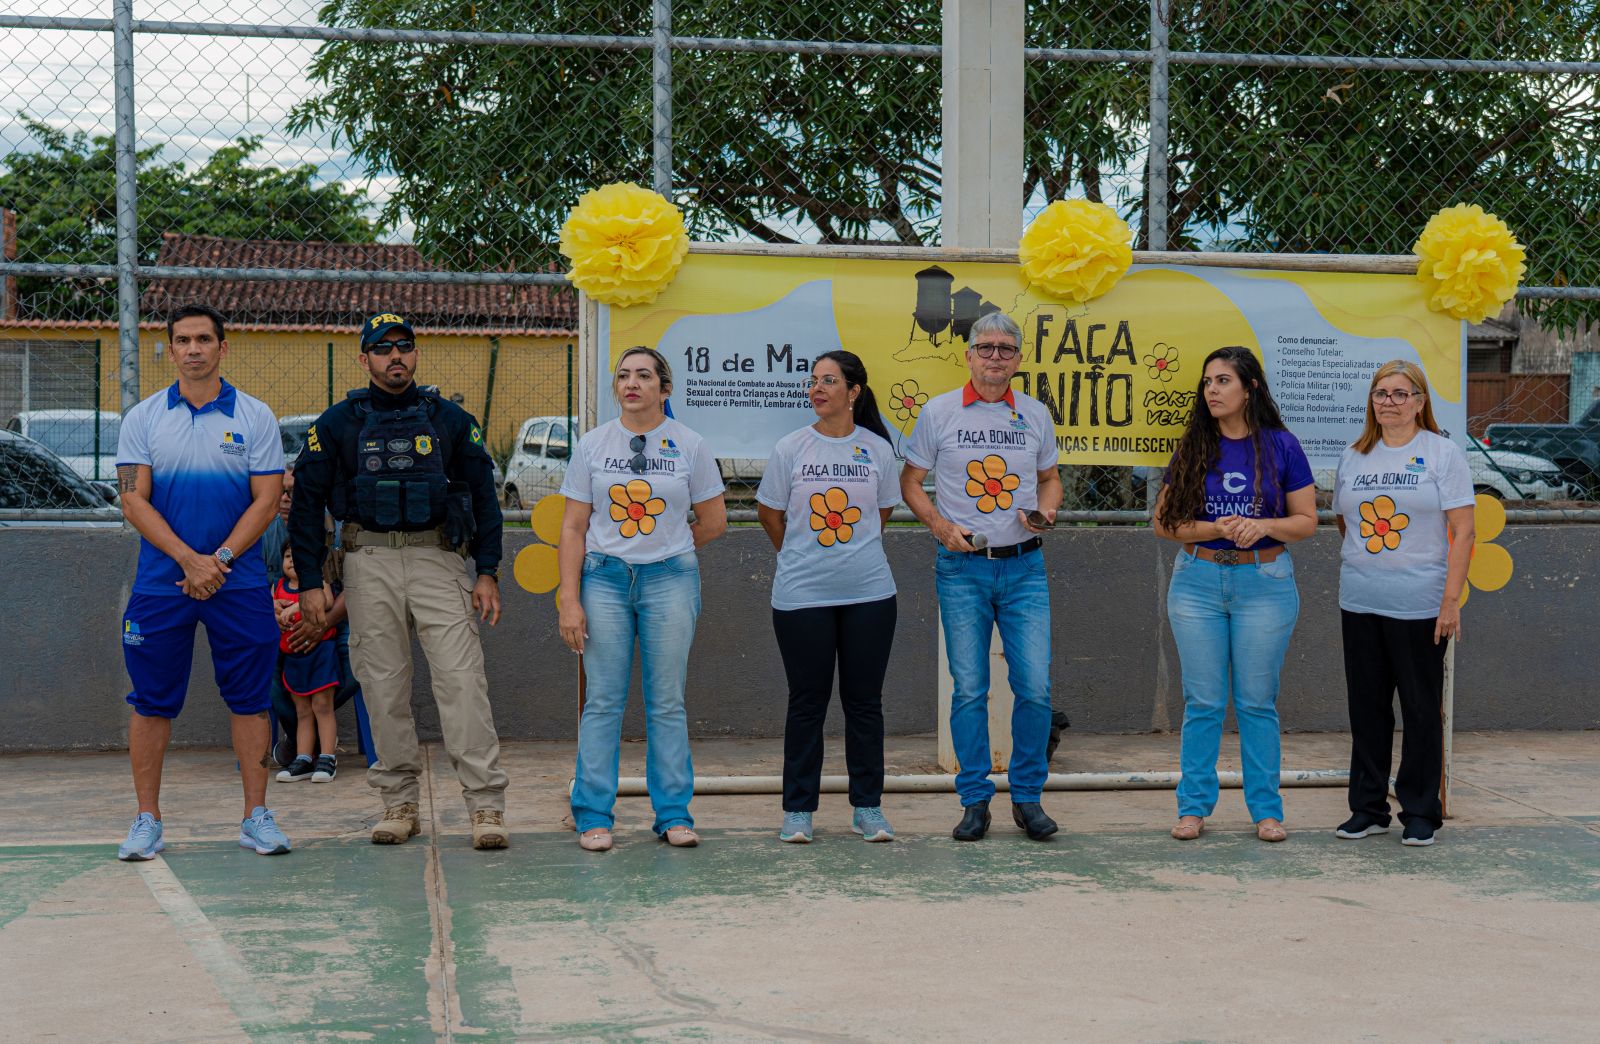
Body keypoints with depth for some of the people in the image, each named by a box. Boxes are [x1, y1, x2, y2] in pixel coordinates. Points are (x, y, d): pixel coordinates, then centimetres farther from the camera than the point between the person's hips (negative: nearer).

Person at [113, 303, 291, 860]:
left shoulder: (255, 417, 4)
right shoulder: (143, 418, 5)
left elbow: (266, 500, -1)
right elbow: (134, 500, -2)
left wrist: (219, 560, -12)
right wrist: (189, 560, -14)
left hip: (239, 582, 0)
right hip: (159, 582, 0)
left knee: (249, 699, 2)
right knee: (152, 702, 3)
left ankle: (256, 816, 9)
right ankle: (147, 820, 12)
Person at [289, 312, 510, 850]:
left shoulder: (450, 419, 8)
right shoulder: (337, 424, 7)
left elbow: (483, 496, 10)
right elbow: (306, 503, 8)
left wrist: (487, 572, 2)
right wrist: (310, 583, 2)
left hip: (438, 558, -1)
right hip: (369, 562, 1)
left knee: (461, 677, -10)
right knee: (383, 685, 3)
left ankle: (486, 805, -11)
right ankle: (399, 802, 12)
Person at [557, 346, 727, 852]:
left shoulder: (689, 445, 3)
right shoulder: (592, 445, 5)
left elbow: (714, 521, 11)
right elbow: (573, 528, 3)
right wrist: (569, 599, -4)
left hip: (671, 581, 0)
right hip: (605, 580, 0)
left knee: (668, 703, 2)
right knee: (603, 701, -1)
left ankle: (674, 814, 9)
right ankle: (593, 816, 5)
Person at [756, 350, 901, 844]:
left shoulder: (877, 448, 3)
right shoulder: (791, 447, 0)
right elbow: (769, 512, 11)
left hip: (868, 592, 1)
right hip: (801, 595, -1)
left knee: (864, 700, 6)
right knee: (807, 702, 4)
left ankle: (867, 807, 15)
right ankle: (798, 810, 12)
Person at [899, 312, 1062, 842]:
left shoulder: (1036, 415, 8)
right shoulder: (939, 412, 2)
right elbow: (910, 481, 7)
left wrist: (1046, 511, -1)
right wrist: (941, 525, -8)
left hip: (1024, 566, 1)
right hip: (962, 568, -1)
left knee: (1035, 687, -4)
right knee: (969, 689, 1)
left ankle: (1027, 797, 10)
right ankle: (975, 802, 10)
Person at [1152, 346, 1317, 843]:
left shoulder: (1280, 446, 0)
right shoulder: (1192, 449, 4)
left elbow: (1307, 521, 2)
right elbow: (1164, 523, 3)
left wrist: (1264, 525, -17)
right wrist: (1216, 529, -13)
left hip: (1264, 583, -1)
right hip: (1198, 582, 1)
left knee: (1258, 702, 4)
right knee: (1203, 702, 4)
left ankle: (1265, 808, 13)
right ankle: (1194, 806, 12)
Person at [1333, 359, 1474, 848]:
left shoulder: (1442, 453, -2)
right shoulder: (1354, 456, 11)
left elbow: (1463, 531, -7)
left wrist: (1451, 598, -13)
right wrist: (1360, 567, 10)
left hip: (1420, 605, -4)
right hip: (1360, 604, 4)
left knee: (1421, 709, 2)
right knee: (1366, 707, 8)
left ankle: (1420, 812, 11)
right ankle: (1368, 808, 18)